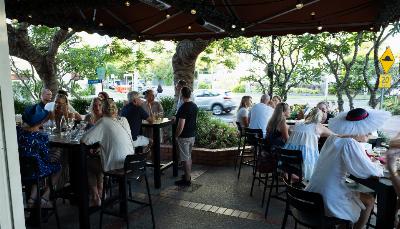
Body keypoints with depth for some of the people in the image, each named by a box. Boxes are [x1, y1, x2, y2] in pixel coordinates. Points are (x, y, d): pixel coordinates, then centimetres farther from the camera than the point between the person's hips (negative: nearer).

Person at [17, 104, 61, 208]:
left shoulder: (18, 130, -11)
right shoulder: (41, 137, -24)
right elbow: (46, 158, -13)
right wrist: (50, 161, 8)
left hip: (20, 169, 6)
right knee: (57, 166, 22)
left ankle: (32, 198, 27)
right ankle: (44, 198, 17)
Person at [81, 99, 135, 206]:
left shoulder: (103, 122, -15)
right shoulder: (124, 120, 1)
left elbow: (84, 140, -18)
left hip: (115, 166, -6)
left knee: (88, 165, 23)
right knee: (98, 158, 32)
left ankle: (96, 199, 27)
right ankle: (100, 192, 43)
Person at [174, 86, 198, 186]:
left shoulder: (183, 108, -22)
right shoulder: (194, 106, 5)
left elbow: (181, 125, -24)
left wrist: (176, 136, -11)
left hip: (184, 137, -9)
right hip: (192, 135, 9)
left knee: (185, 158, 1)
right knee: (189, 156, 19)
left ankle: (187, 180, 10)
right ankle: (188, 175, 31)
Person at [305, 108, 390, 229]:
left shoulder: (332, 138, 4)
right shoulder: (350, 143, -20)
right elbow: (370, 171, -15)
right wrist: (380, 169, 6)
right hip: (331, 202, -8)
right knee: (369, 200, 19)